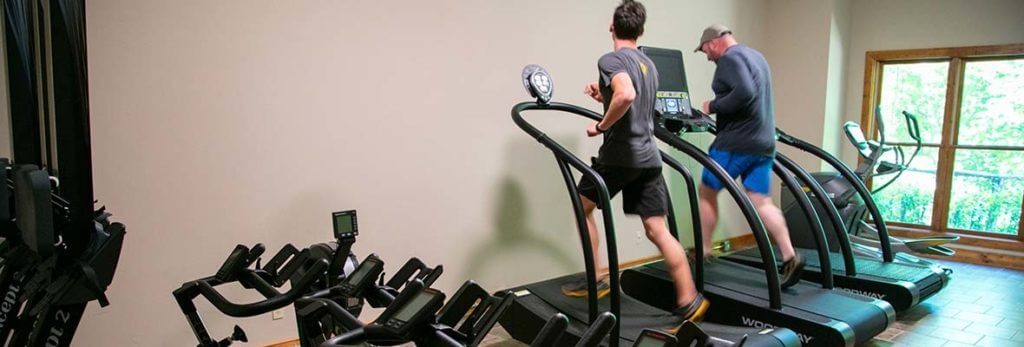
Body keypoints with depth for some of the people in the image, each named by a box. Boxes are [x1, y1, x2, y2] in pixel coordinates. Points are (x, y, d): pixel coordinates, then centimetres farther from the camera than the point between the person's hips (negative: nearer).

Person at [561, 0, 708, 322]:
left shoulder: (610, 59, -9)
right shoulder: (648, 64, 18)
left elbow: (626, 95, -29)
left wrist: (601, 126, -17)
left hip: (620, 155, -7)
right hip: (648, 156, 7)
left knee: (582, 206, 16)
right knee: (657, 230, 7)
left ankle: (596, 280, 19)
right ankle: (689, 301, 6)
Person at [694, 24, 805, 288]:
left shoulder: (729, 58, -10)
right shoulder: (756, 56, 20)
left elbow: (744, 93, -25)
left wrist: (713, 106, -13)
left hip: (736, 143, -8)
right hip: (763, 143, 8)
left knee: (707, 193, 8)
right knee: (762, 203, 7)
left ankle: (703, 252, 16)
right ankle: (790, 257, -2)